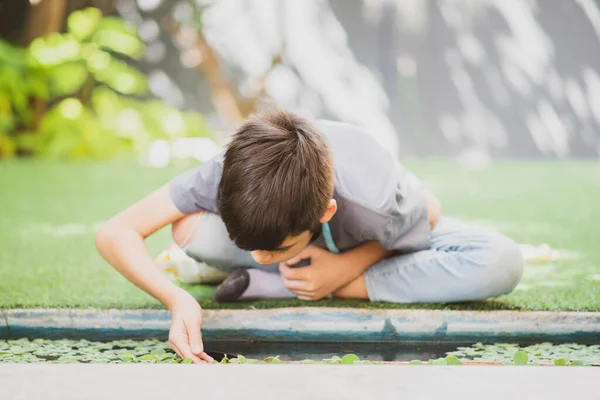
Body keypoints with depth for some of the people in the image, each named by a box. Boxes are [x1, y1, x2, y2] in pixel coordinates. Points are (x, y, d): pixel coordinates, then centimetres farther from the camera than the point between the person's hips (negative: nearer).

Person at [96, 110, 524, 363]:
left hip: (371, 245, 1)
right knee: (190, 229, -33)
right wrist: (176, 298, -50)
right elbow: (115, 233, -33)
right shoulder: (230, 174, -38)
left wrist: (345, 269, -32)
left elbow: (431, 211, -19)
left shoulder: (383, 204, -43)